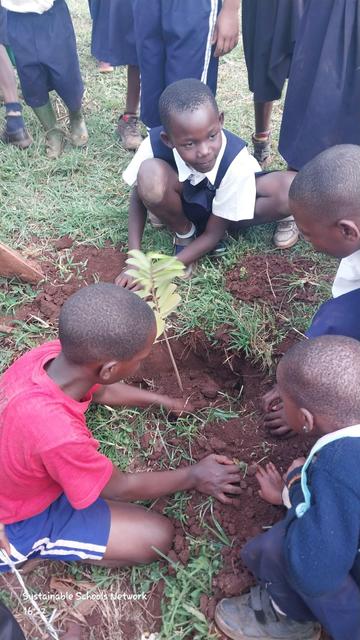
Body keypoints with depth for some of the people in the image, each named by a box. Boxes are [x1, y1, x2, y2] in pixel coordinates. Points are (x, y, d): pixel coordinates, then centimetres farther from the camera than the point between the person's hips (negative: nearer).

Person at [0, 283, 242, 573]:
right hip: (26, 519, -6)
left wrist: (161, 400, 12)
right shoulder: (60, 435, -42)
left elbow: (100, 390, 3)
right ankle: (25, 548, 4)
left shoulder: (54, 352, -23)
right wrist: (194, 476, -6)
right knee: (157, 537, -6)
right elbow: (121, 488, -19)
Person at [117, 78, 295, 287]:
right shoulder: (156, 144, -30)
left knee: (291, 189, -28)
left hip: (222, 210, 0)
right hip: (183, 205, 0)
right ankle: (185, 234, -5)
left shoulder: (236, 160, -33)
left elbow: (214, 234, -25)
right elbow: (139, 197, -12)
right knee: (150, 175, -35)